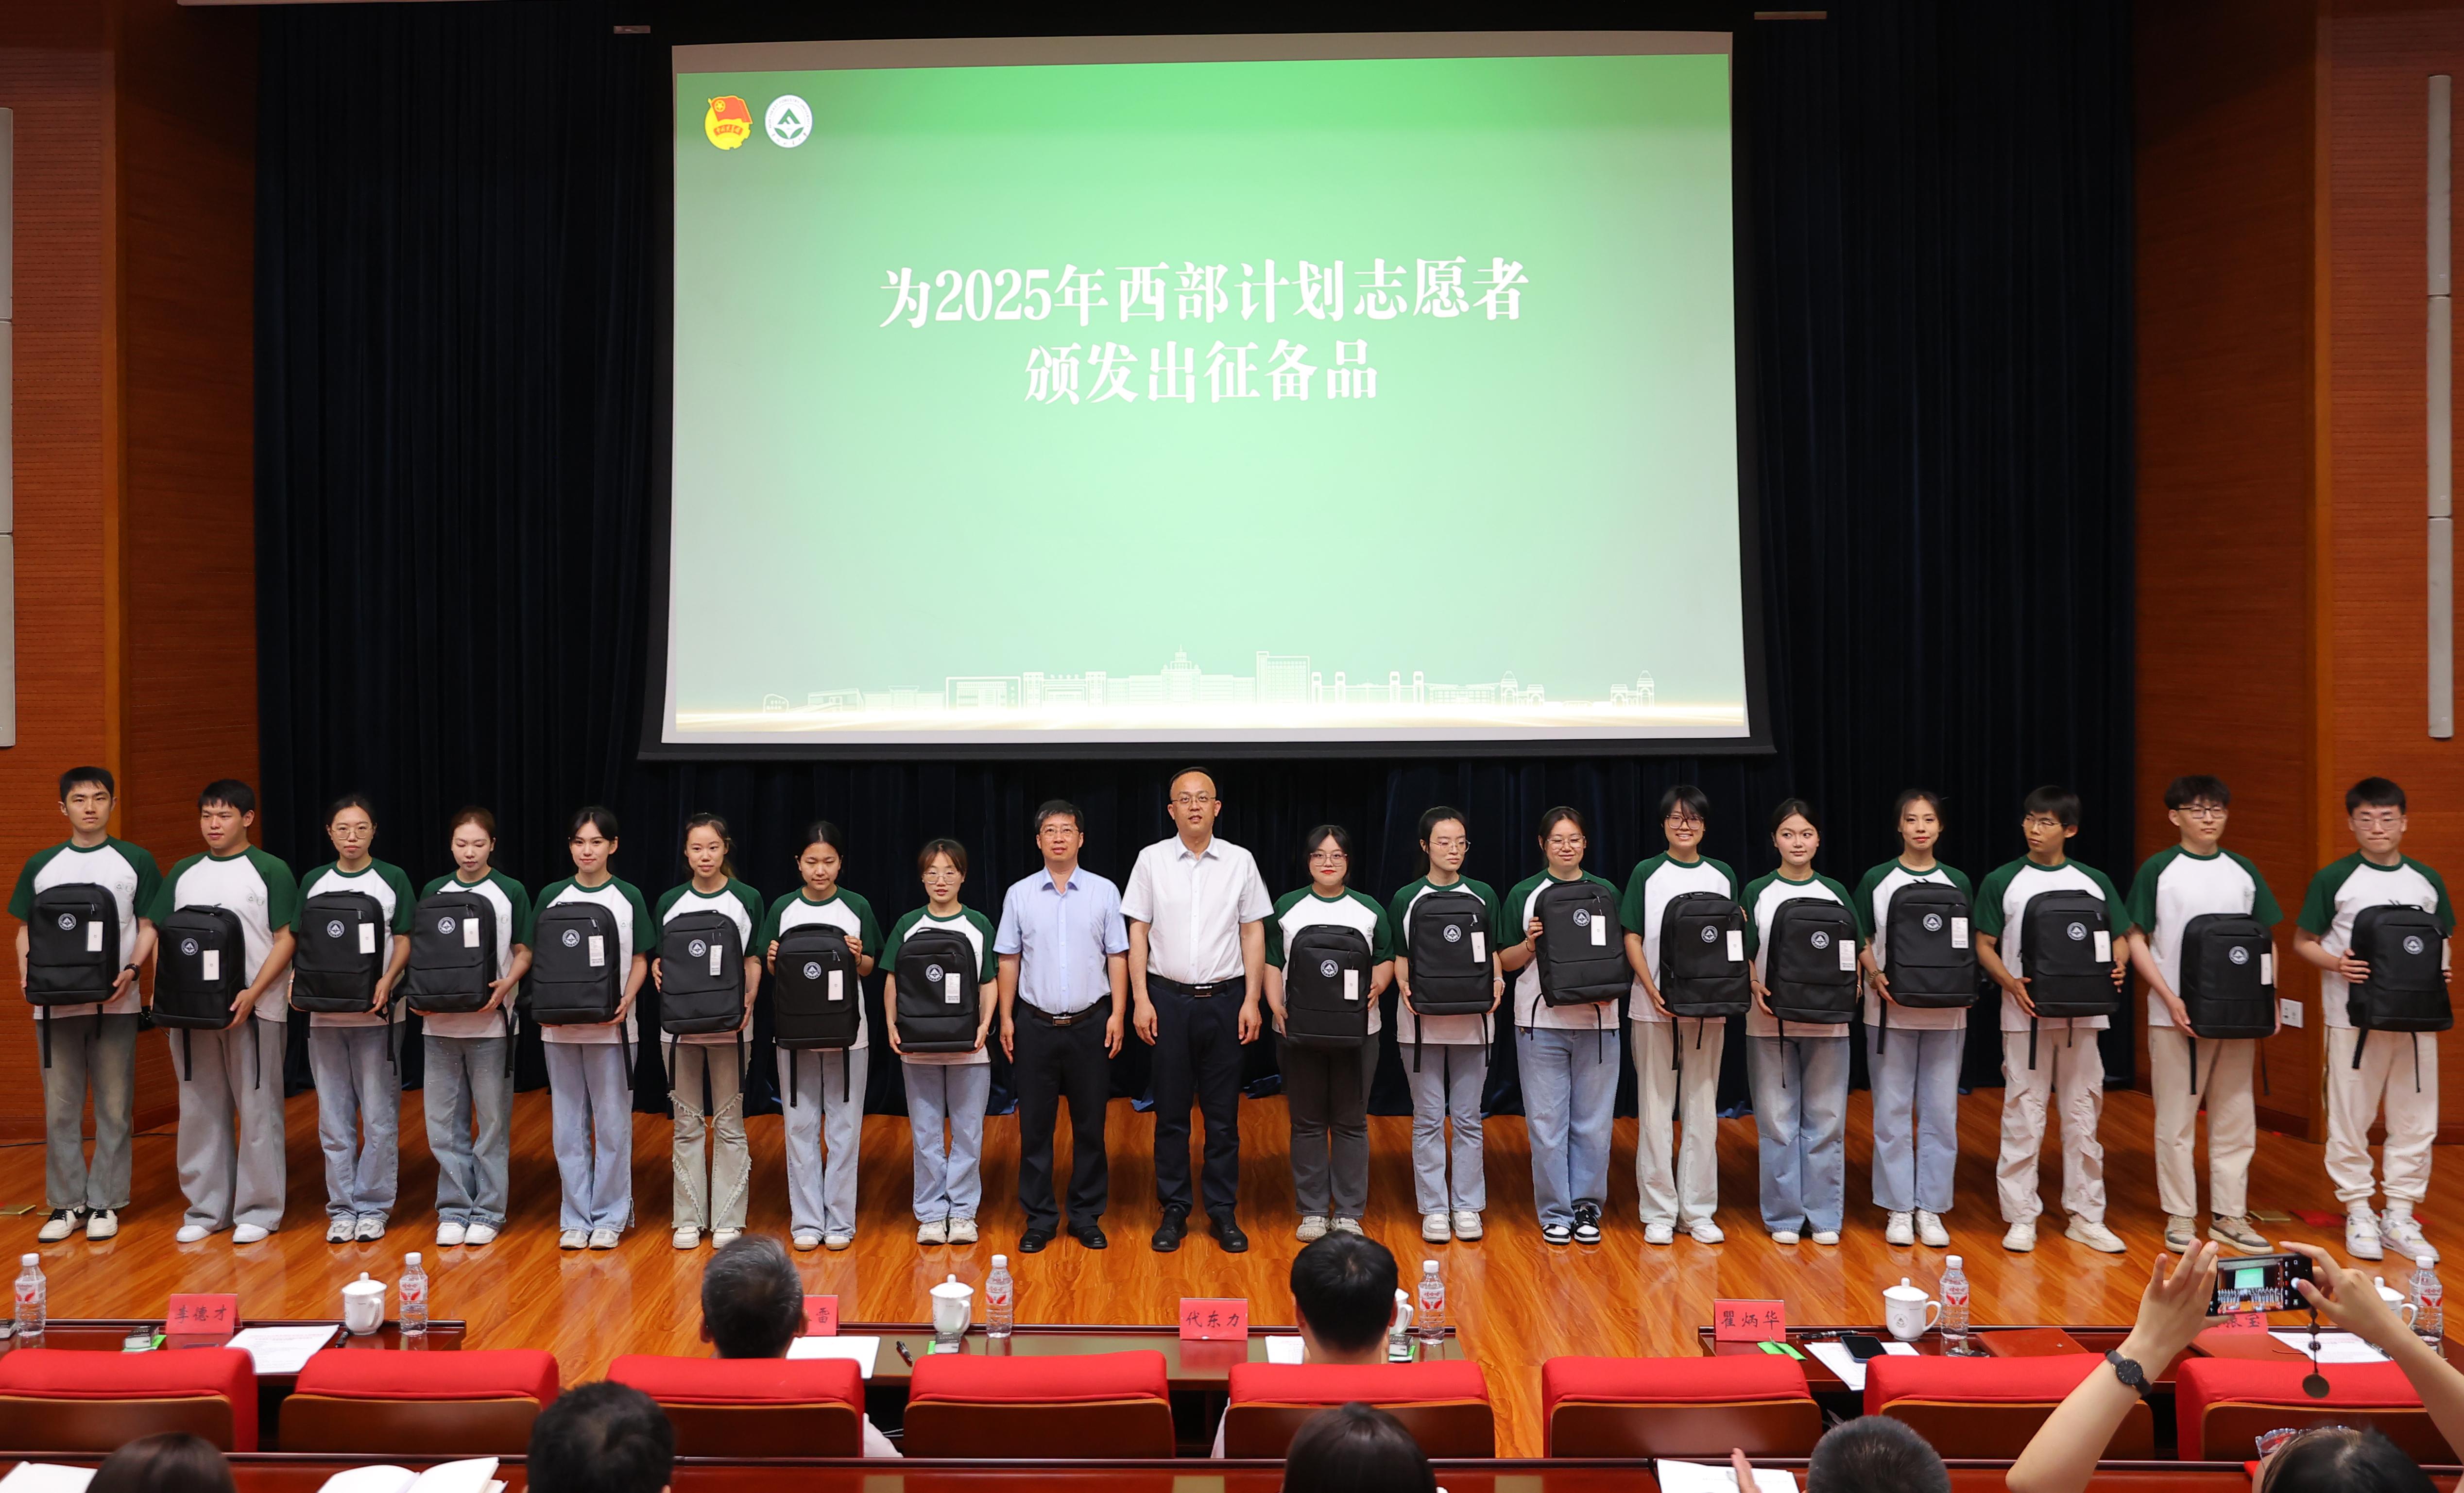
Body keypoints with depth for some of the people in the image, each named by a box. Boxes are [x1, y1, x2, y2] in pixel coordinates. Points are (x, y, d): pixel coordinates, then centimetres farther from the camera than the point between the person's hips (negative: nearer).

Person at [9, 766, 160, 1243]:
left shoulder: (135, 862, 5)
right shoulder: (40, 866, 11)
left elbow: (149, 927, 3)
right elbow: (25, 931, 12)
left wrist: (132, 970, -13)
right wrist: (28, 976, -5)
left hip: (116, 1003, -2)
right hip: (55, 1004, 2)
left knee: (114, 1108, 3)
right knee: (60, 1108, 5)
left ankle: (105, 1203, 12)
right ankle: (66, 1203, 15)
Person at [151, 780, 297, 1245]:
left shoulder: (271, 871, -1)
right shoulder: (183, 874, 13)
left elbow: (285, 940, -5)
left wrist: (253, 994, -16)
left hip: (254, 1009, -4)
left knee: (257, 1110, 0)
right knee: (200, 1110, 9)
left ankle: (258, 1211, 8)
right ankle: (205, 1209, 18)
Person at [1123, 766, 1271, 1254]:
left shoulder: (1240, 862, 3)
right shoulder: (1151, 860, 2)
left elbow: (1253, 933, 5)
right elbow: (1138, 931, 3)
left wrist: (1252, 1001, -1)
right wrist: (1141, 999, -4)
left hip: (1224, 998, 0)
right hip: (1168, 998, 0)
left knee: (1223, 1113, 5)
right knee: (1171, 1111, 5)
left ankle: (1223, 1210, 14)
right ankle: (1173, 1210, 14)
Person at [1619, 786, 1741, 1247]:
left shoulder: (1723, 877, 9)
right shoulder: (1646, 874, 1)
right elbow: (1633, 939, -2)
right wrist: (1653, 992, -14)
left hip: (1708, 1008, 2)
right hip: (1654, 1007, -2)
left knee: (1703, 1108, 6)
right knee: (1656, 1109, 1)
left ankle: (1698, 1212, 13)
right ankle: (1659, 1212, 8)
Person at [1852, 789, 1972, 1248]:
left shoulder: (1957, 882, 7)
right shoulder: (1876, 880, 2)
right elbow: (1860, 941, 4)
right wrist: (1876, 977, -13)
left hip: (1945, 1013, 1)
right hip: (1890, 1011, -1)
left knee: (1940, 1111, 3)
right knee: (1893, 1110, 2)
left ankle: (1931, 1208, 13)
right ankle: (1898, 1209, 10)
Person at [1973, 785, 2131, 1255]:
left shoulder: (2094, 882, 8)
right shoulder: (2002, 882, 2)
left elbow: (2120, 939, 12)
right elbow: (1985, 946, 1)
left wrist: (2119, 967, -10)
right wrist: (2013, 984, -15)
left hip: (2082, 1014, 2)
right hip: (2026, 1017, -2)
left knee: (2083, 1115, 6)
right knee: (2023, 1116, 0)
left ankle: (2086, 1217, 16)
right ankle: (2021, 1219, 8)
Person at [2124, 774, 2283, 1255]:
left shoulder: (2243, 873, 9)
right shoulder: (2158, 870, -2)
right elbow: (2137, 940, -4)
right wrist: (2169, 998, -14)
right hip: (2175, 1016, -3)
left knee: (2235, 1118, 7)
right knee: (2177, 1120, 2)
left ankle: (2229, 1215, 17)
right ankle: (2180, 1218, 11)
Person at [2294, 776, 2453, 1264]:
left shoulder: (2427, 881, 8)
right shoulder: (2334, 880, -2)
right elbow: (2303, 941, 2)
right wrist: (2336, 964, -16)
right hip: (2354, 1018, -3)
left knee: (2415, 1121, 5)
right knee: (2350, 1119, 2)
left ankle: (2400, 1217, 16)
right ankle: (2358, 1215, 15)